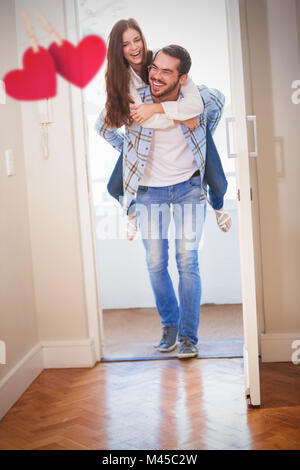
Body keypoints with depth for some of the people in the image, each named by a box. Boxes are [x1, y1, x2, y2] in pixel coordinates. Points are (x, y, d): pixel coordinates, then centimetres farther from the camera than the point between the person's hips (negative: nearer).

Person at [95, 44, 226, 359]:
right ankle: (170, 324, 25)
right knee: (155, 263, 2)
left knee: (187, 261, -5)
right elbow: (103, 126, 5)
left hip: (188, 186, -1)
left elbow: (219, 102, 12)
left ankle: (188, 335, 8)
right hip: (149, 189, 1)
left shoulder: (198, 98, -15)